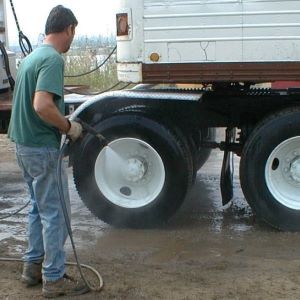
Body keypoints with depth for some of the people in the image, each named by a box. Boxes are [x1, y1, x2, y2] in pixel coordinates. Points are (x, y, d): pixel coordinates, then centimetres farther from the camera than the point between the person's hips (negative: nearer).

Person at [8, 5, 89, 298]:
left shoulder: (32, 56, 11)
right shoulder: (53, 59, -19)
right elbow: (42, 106, -31)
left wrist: (62, 123, 19)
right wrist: (68, 126, -16)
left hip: (24, 144, 10)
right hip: (43, 147, -10)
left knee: (39, 207, 20)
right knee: (55, 213, 0)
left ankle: (33, 265, 29)